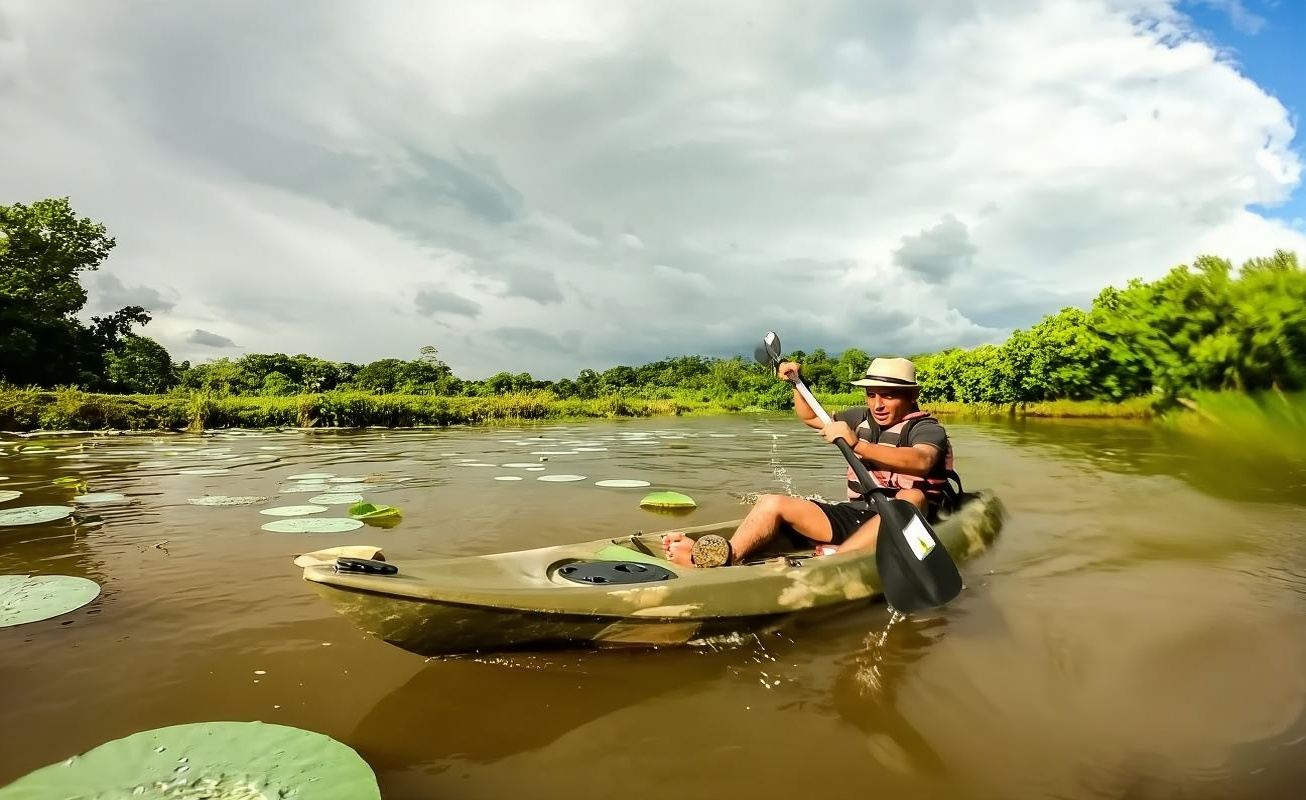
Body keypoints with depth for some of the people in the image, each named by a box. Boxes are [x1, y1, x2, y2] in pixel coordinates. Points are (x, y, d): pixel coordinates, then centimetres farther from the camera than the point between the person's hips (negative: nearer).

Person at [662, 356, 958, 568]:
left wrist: (857, 444, -37)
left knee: (912, 497, -39)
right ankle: (722, 559, -33)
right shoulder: (862, 418, 15)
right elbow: (810, 416, 30)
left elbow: (921, 461, -30)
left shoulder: (927, 428, -5)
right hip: (854, 516, 6)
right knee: (772, 502, -9)